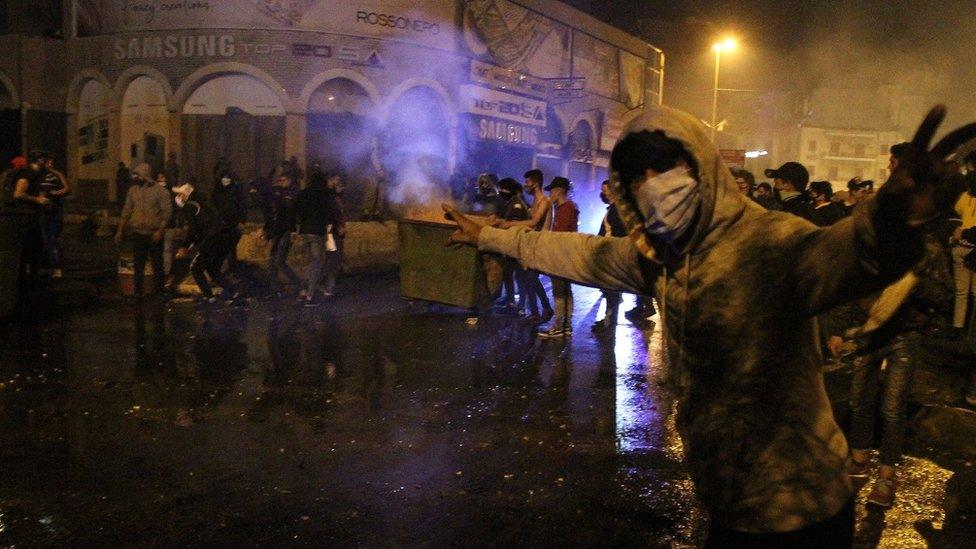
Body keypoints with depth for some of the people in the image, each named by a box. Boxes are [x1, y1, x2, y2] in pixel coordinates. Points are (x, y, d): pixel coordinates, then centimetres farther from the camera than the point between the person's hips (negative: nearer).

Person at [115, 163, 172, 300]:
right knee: (138, 265, 9)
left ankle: (158, 292, 21)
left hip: (154, 235, -4)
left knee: (157, 265, 6)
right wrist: (120, 230, 11)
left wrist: (160, 230, -20)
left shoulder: (160, 191, -7)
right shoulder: (133, 190, 7)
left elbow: (167, 211, -11)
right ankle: (138, 293, 18)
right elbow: (126, 211, 13)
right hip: (138, 233, 4)